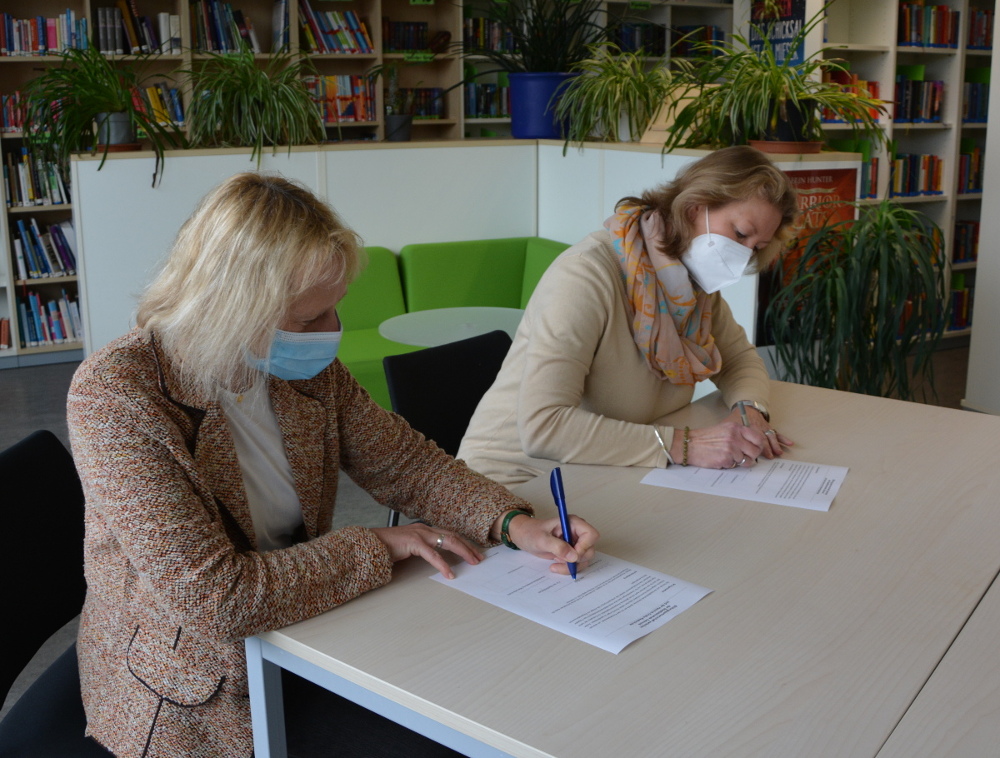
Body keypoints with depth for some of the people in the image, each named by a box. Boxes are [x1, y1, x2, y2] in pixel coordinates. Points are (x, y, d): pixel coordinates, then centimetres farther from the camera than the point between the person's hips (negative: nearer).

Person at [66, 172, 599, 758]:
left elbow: (401, 461, 4)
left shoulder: (307, 368, -7)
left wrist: (515, 523, -11)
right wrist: (379, 547, -20)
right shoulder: (114, 395, -26)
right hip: (194, 703, -5)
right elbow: (213, 598, -30)